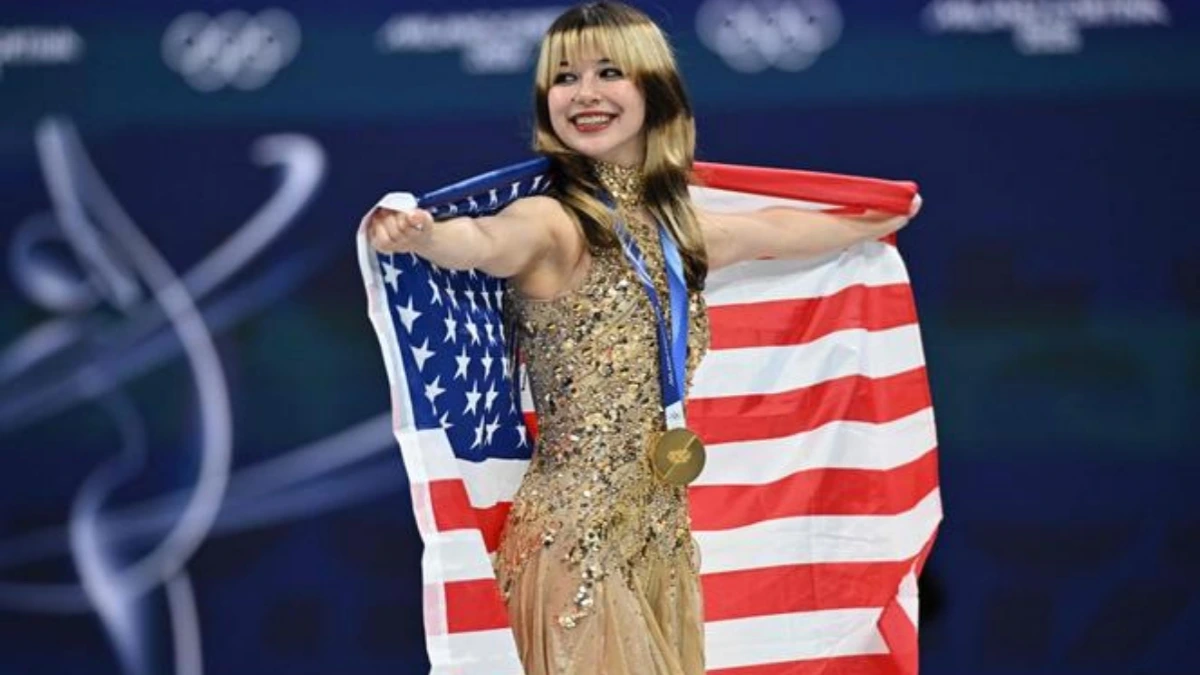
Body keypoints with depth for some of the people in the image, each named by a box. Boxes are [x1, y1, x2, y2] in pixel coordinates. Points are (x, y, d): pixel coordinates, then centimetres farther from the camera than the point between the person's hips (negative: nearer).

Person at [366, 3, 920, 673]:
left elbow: (775, 229, 29)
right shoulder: (553, 222, -12)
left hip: (664, 531, 7)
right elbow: (485, 240, -34)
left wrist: (875, 223, 45)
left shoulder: (677, 225, 9)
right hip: (575, 535, -7)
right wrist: (420, 236, -57)